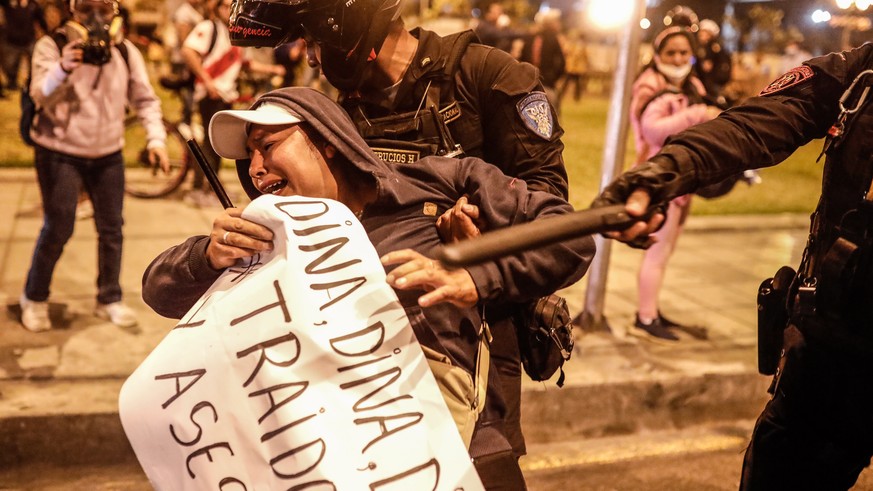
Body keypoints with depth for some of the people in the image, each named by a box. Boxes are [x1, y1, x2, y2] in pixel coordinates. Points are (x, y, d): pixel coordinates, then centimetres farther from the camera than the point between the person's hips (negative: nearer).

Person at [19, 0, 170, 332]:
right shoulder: (52, 46, -13)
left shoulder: (126, 52, -2)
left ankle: (109, 300, 24)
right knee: (57, 229, -2)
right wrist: (62, 70, -45)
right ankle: (34, 299, 19)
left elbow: (145, 99, 5)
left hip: (108, 155, 4)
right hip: (59, 153, -4)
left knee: (111, 229, 8)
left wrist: (156, 139, -9)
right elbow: (42, 97, -24)